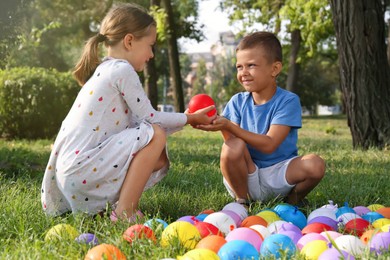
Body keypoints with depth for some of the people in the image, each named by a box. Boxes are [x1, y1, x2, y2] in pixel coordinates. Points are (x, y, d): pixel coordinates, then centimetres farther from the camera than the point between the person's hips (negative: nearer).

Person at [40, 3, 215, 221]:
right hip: (81, 168, -10)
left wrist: (185, 119, 17)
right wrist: (189, 119, 6)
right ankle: (124, 213, -15)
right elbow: (149, 118, -8)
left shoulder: (105, 70, 19)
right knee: (154, 135, -15)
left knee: (159, 159, 13)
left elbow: (138, 121, 17)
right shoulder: (122, 70, -10)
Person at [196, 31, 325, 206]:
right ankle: (241, 200, -6)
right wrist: (217, 125, -31)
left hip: (279, 173, -1)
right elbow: (233, 141, -10)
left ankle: (294, 199, 4)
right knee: (232, 146, -28)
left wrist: (229, 126, -32)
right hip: (247, 176, 1)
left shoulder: (288, 100, -11)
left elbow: (269, 145, -22)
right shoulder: (237, 101, 1)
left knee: (315, 165, -28)